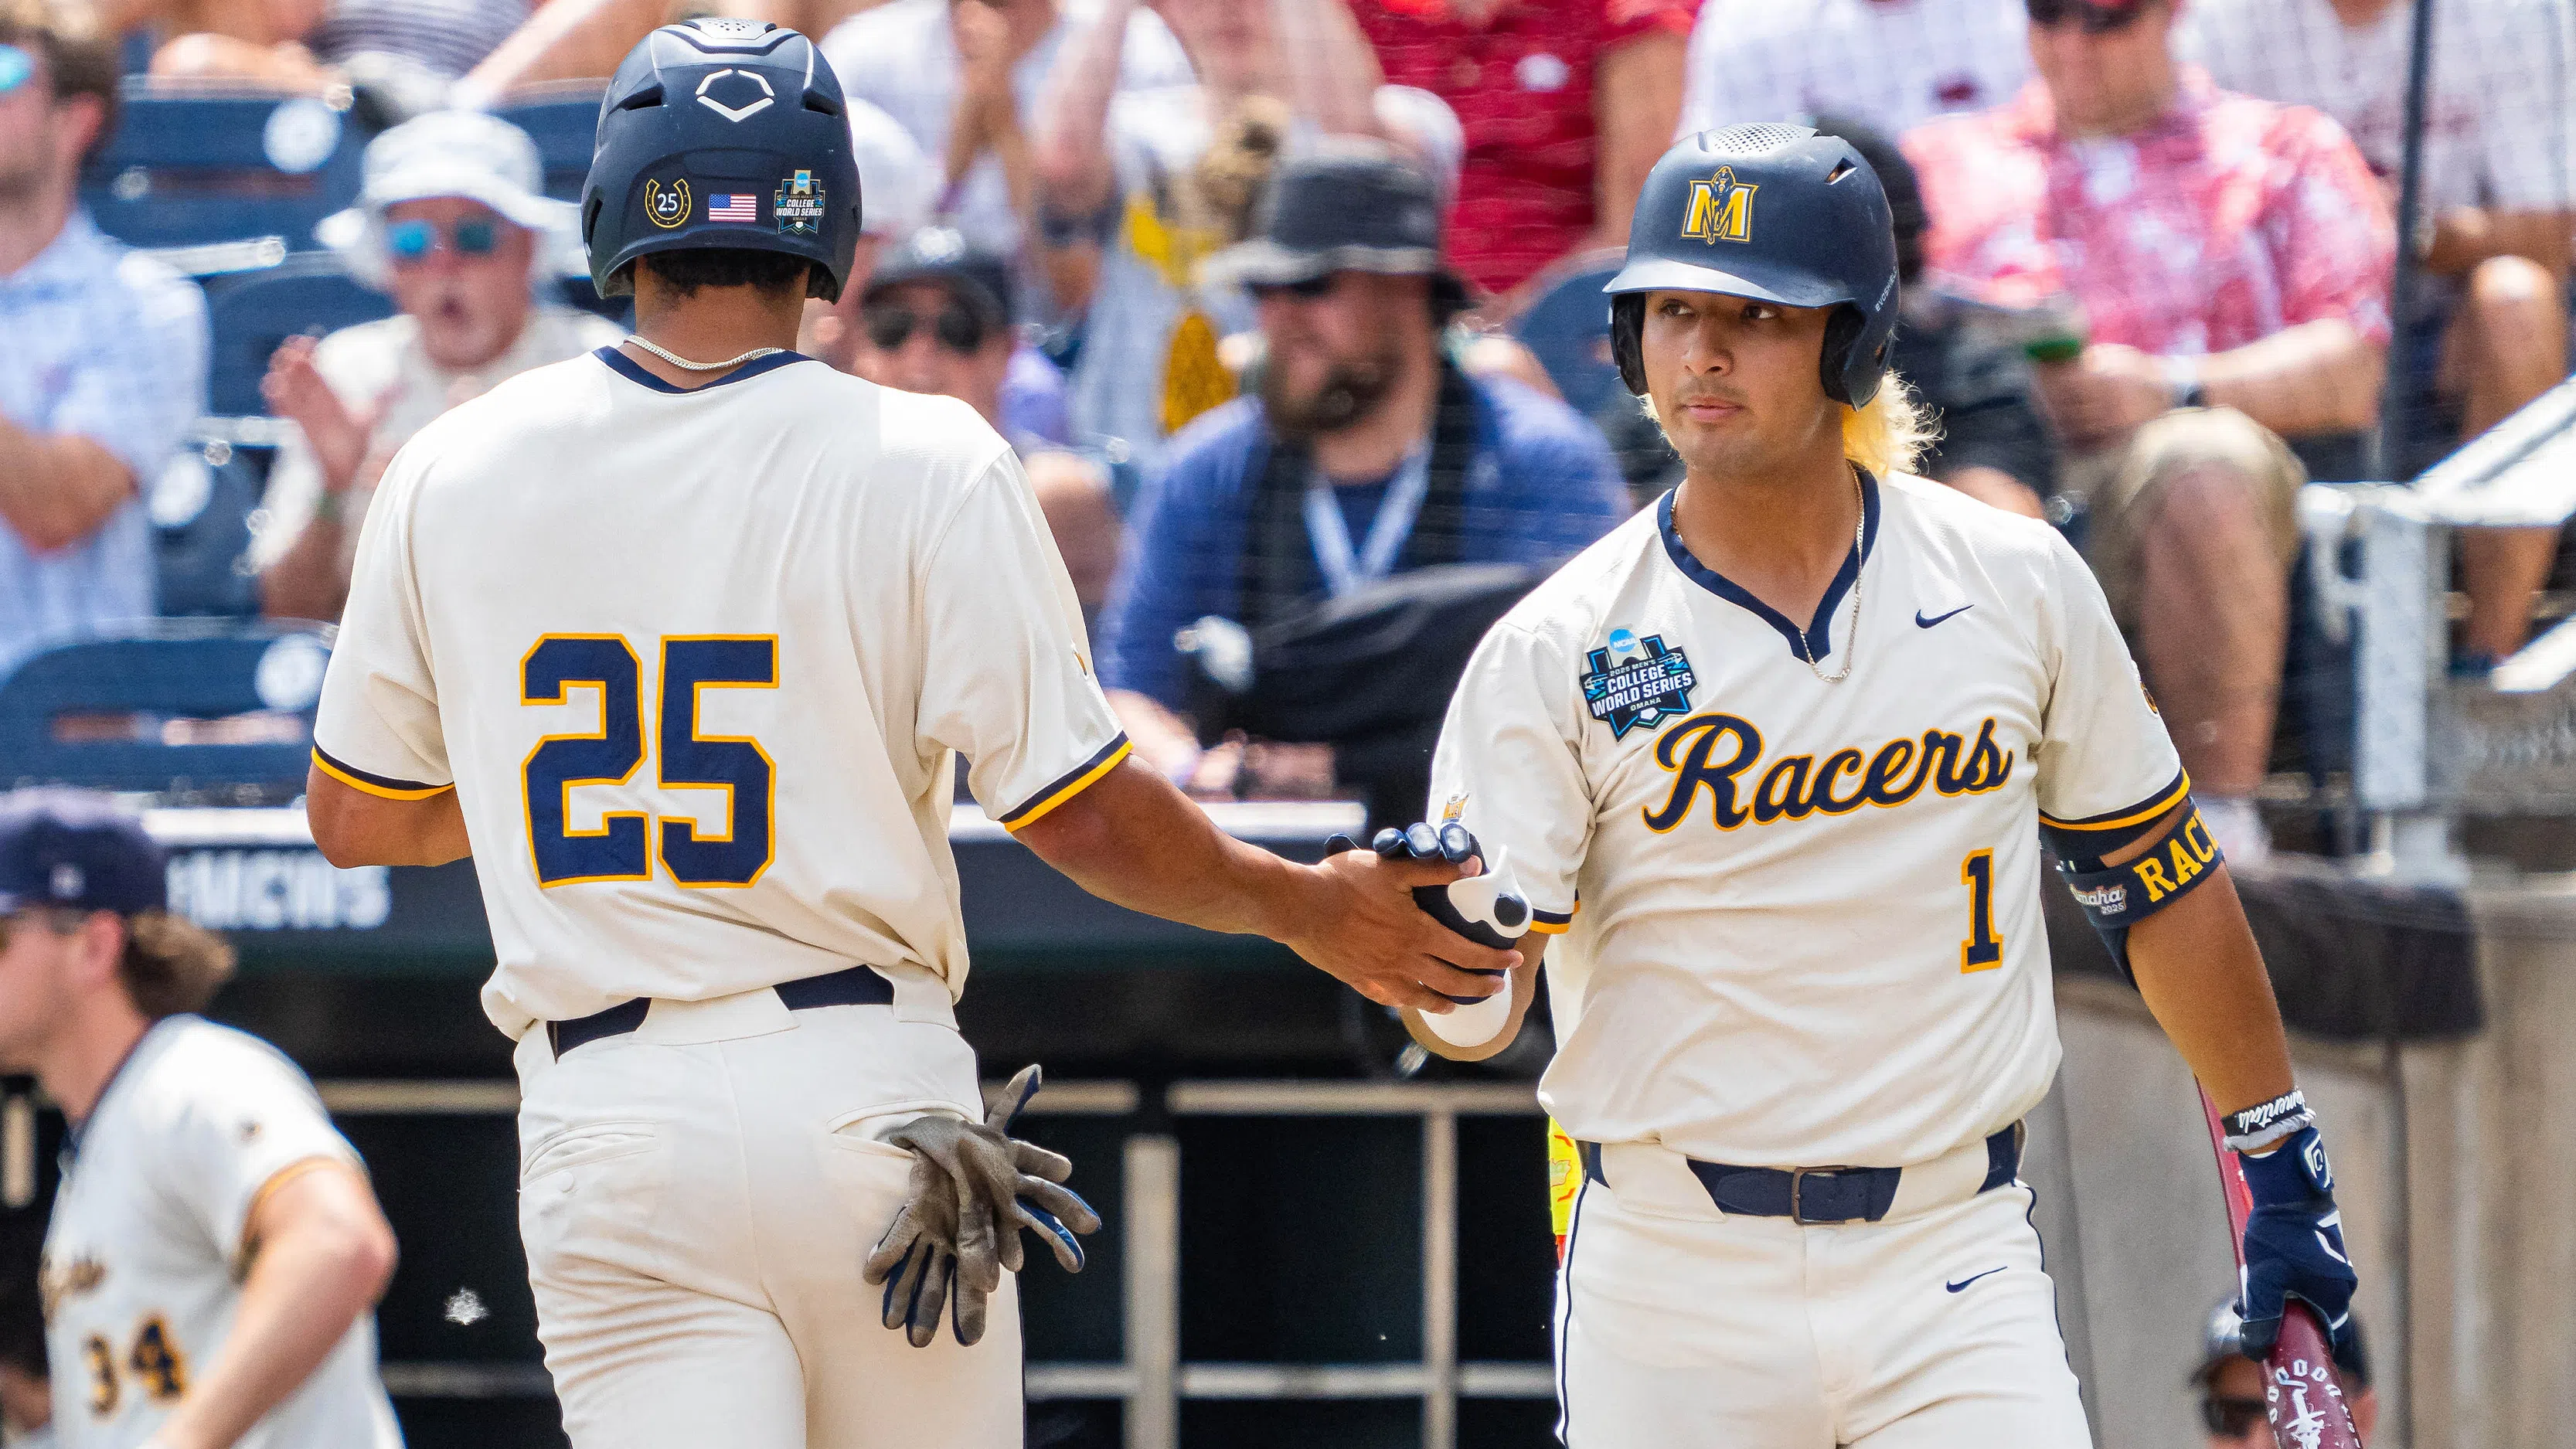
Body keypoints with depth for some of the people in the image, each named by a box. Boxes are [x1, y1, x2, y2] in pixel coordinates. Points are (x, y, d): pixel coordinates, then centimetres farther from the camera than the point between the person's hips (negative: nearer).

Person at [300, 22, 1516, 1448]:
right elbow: (1084, 815, -6)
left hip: (602, 1129, 1)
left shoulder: (450, 474, 3)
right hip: (871, 1101, -1)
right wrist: (1308, 906, 10)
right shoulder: (926, 467, -5)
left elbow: (351, 816, 14)